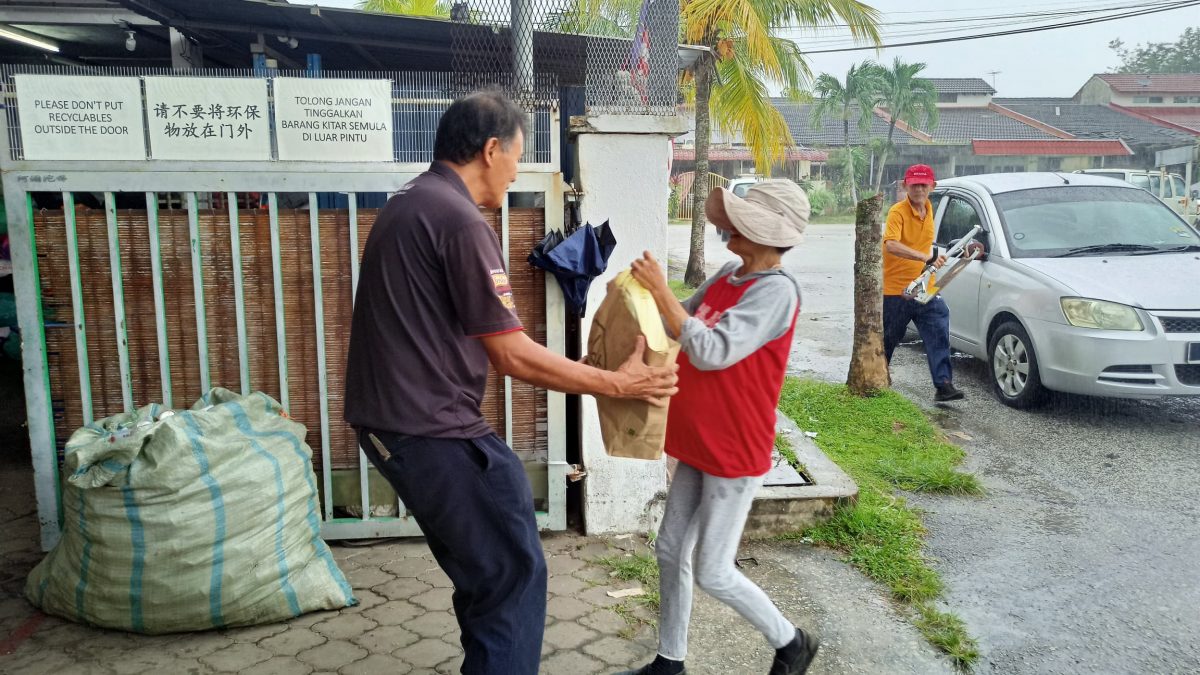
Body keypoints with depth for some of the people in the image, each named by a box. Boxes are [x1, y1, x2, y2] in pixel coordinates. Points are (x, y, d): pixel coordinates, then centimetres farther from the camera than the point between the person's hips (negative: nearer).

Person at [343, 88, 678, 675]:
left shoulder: (404, 206, 13)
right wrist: (616, 383, -9)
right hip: (432, 432, -10)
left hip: (388, 422, 10)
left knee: (482, 572, 21)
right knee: (513, 575, 1)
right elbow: (511, 356, -17)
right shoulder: (460, 220, -18)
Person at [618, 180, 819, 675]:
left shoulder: (776, 290, -20)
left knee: (713, 573, 1)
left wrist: (660, 291, -28)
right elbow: (679, 327, 16)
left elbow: (712, 352, -29)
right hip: (699, 444, 8)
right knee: (670, 552, 14)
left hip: (736, 453, -8)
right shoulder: (727, 275, 5)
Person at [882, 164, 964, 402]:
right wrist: (926, 257, -41)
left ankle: (943, 384, -6)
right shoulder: (898, 212, -17)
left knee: (939, 334, -6)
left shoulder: (928, 209, 6)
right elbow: (891, 245, -34)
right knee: (888, 338, 10)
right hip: (895, 289, -6)